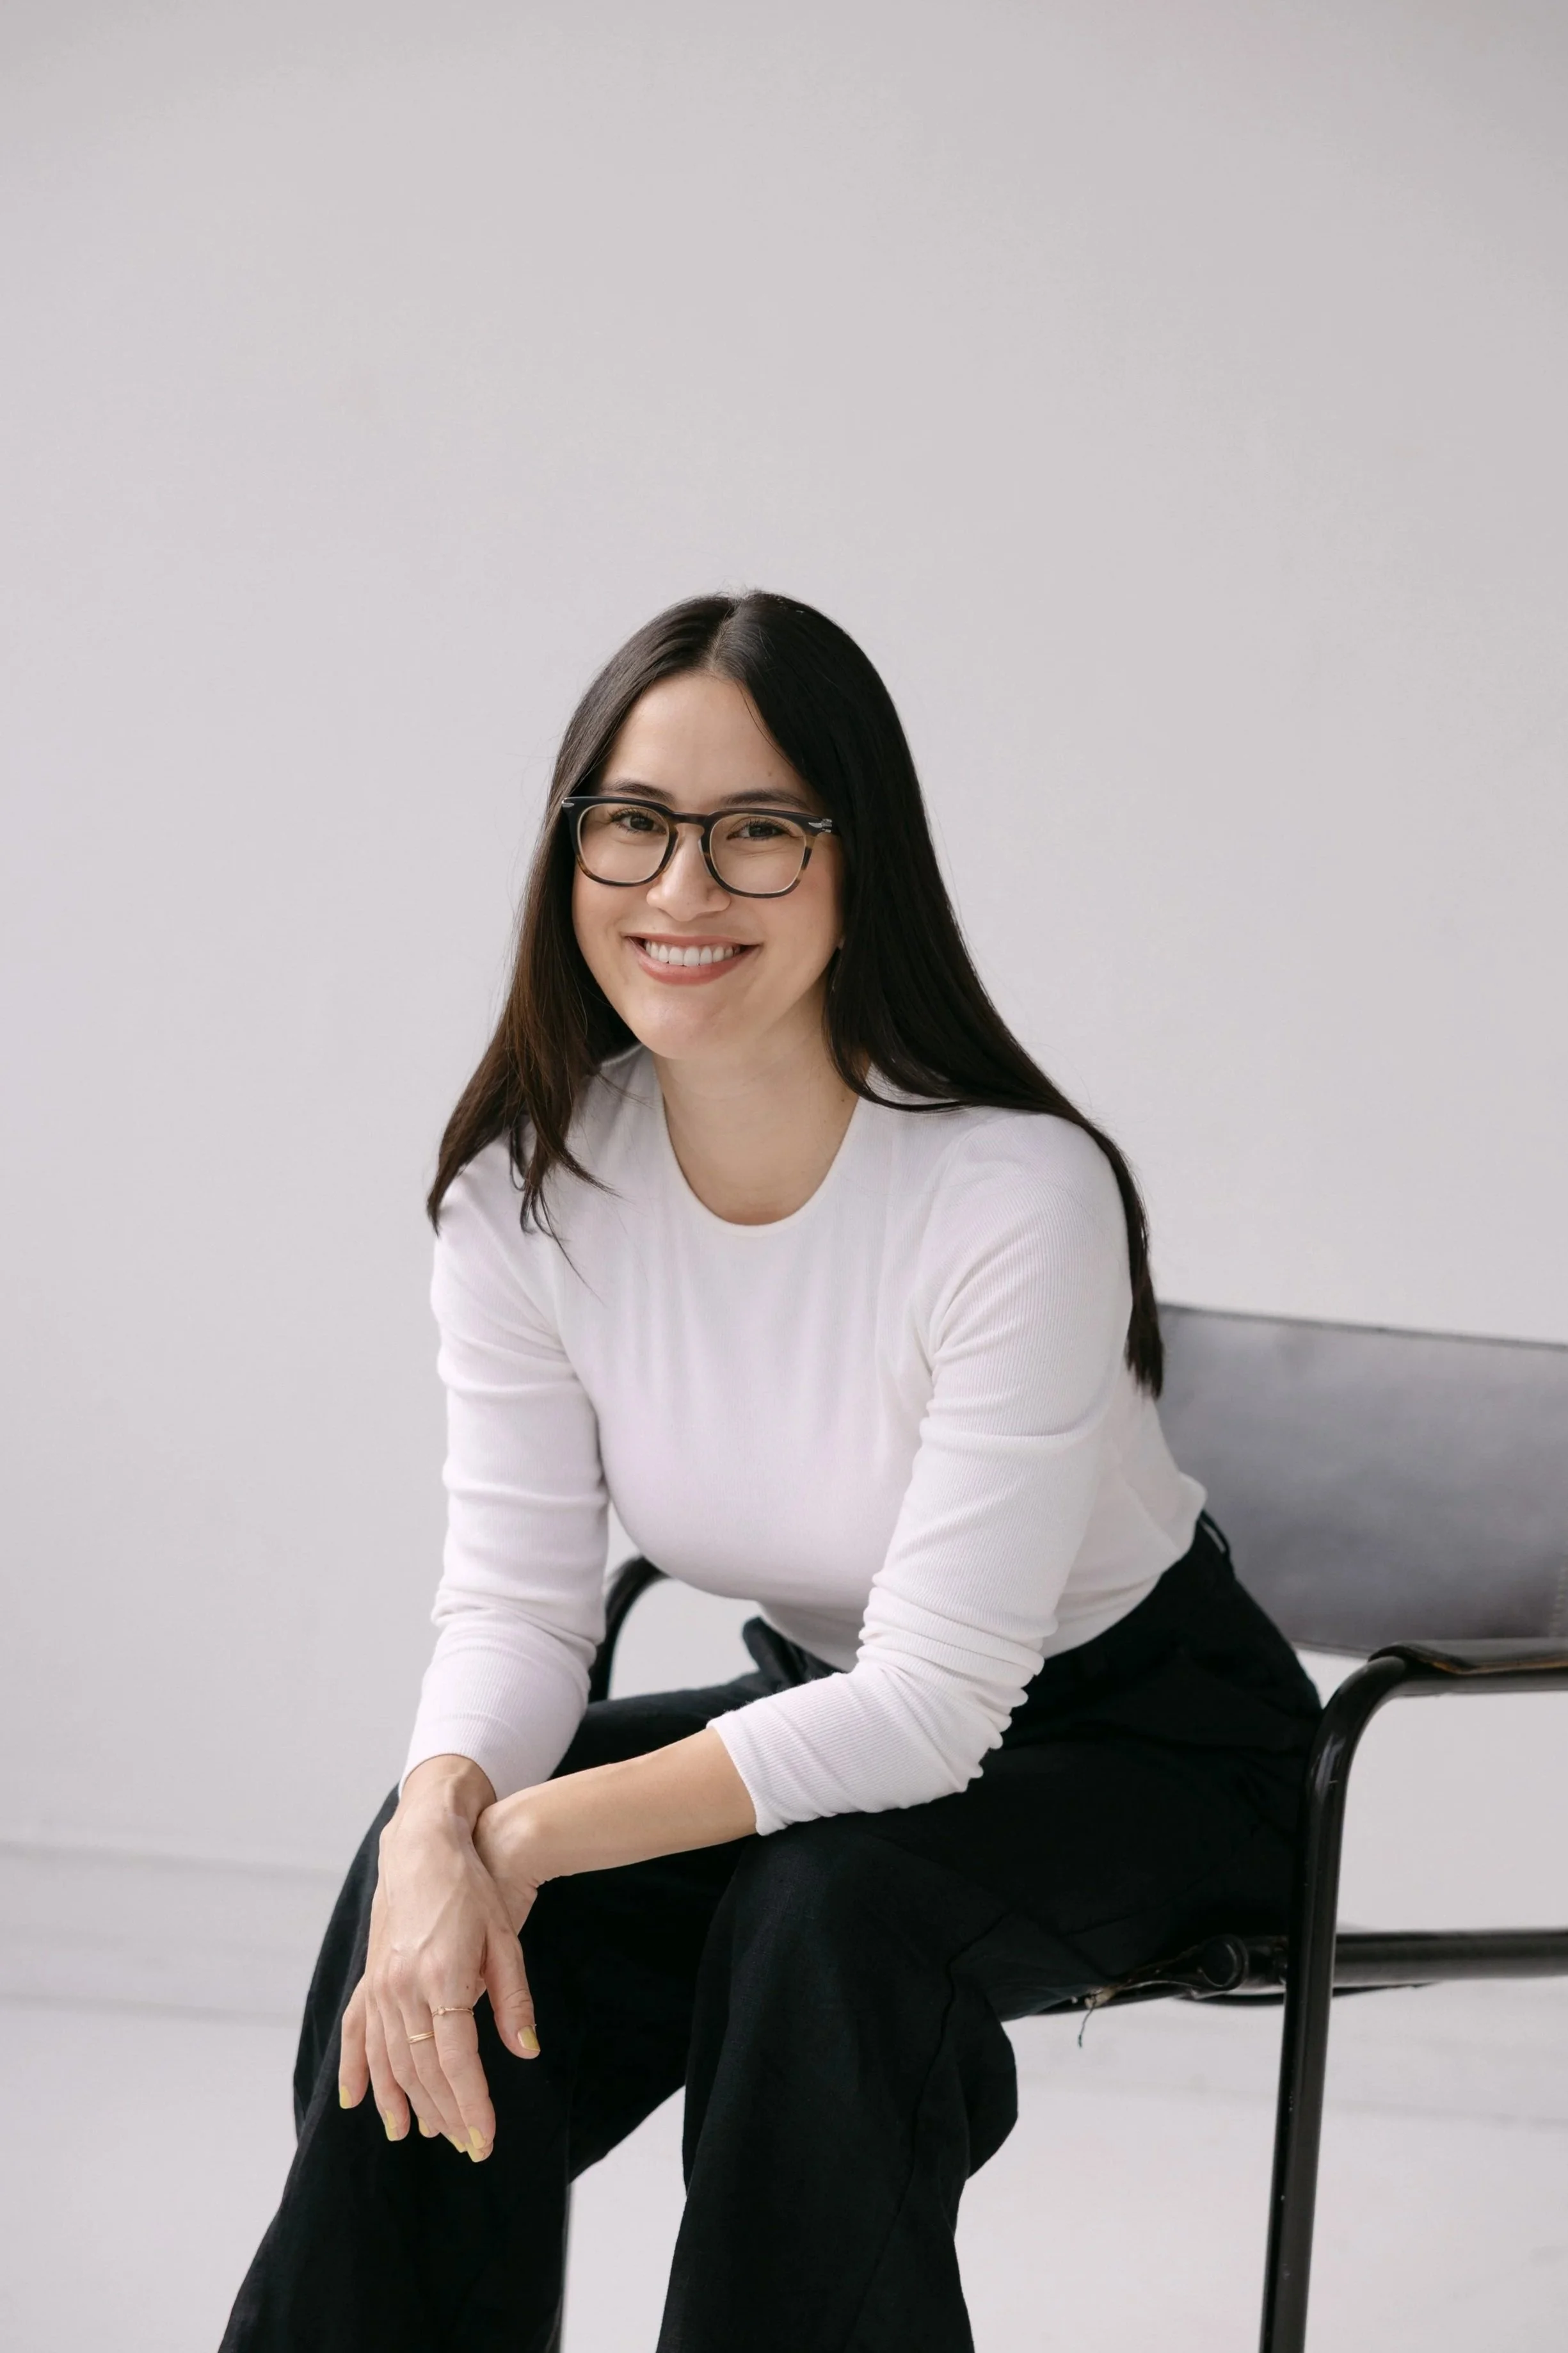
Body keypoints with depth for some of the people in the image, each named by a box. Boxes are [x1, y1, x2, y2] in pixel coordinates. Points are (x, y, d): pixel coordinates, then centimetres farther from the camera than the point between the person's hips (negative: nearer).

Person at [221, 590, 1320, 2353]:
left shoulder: (1018, 1196, -29)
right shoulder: (520, 1190, -11)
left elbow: (936, 1700, -29)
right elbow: (515, 1596, -12)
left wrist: (533, 1836, -34)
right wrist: (444, 1823, -34)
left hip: (1140, 1745, -4)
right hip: (826, 1717, 5)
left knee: (817, 1913, -34)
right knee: (432, 1921, -20)